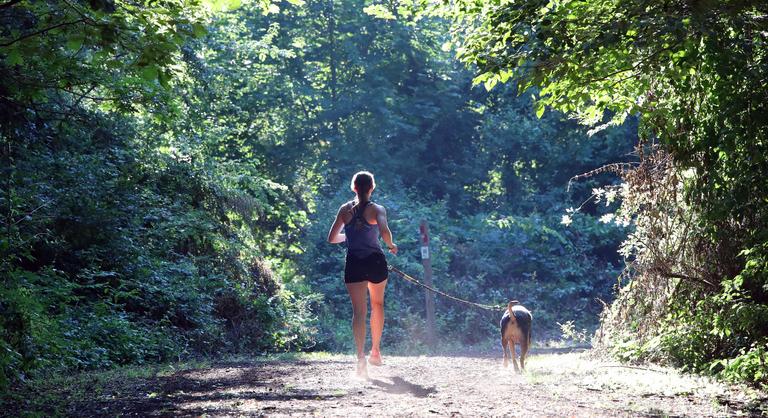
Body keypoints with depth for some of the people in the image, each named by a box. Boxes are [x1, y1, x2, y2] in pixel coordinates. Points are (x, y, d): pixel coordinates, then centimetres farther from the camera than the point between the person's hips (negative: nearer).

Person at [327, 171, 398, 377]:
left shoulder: (345, 209, 4)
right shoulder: (377, 209, -4)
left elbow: (332, 238, 6)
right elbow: (385, 232, -22)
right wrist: (391, 245, -2)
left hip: (354, 263, 1)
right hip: (375, 261, -1)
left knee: (359, 310, -1)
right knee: (377, 304, 23)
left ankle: (361, 356, -19)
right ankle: (375, 350, 27)